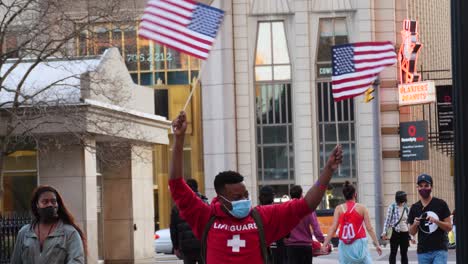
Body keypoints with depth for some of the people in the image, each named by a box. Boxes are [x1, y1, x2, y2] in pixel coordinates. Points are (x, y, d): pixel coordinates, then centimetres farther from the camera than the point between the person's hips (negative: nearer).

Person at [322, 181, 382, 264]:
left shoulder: (339, 209, 1)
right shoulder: (361, 208, -2)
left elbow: (333, 228, -6)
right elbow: (369, 228, -5)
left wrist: (325, 244, -6)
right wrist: (377, 244, -2)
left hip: (344, 245, 2)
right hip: (359, 243, -2)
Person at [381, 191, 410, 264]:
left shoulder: (406, 209, 8)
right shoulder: (392, 207, -6)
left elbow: (408, 222, 12)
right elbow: (387, 220, -7)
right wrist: (384, 232, -14)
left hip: (405, 233, 4)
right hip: (395, 233, -4)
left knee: (404, 254, 9)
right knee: (393, 253, 0)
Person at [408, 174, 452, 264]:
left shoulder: (441, 204, 0)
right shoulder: (414, 208, 8)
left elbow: (449, 227, -1)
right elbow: (412, 232, 14)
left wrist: (436, 221, -18)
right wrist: (415, 224, -9)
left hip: (440, 250, -3)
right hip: (423, 252, 3)